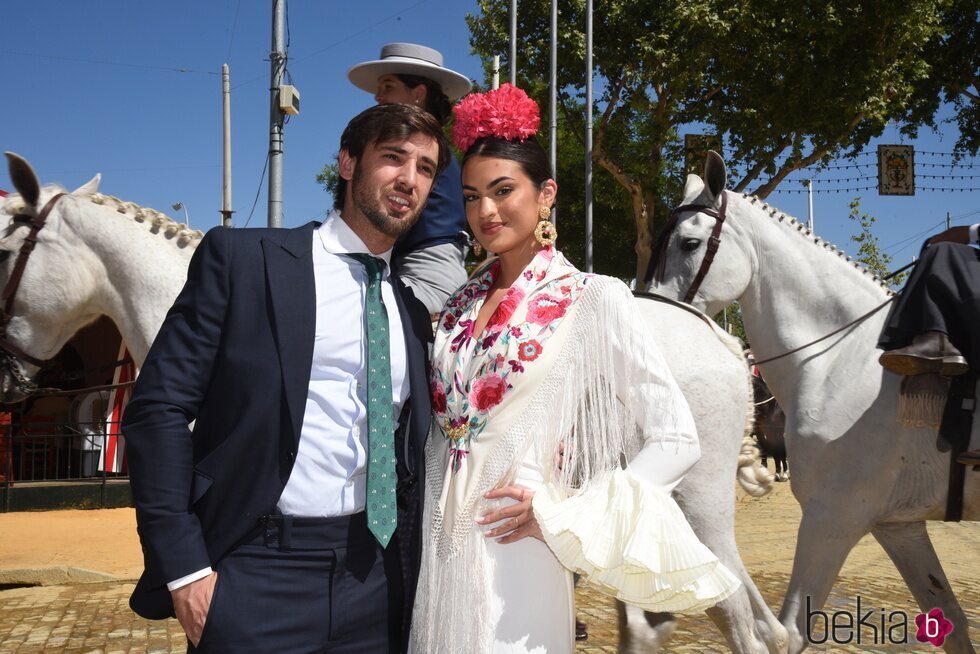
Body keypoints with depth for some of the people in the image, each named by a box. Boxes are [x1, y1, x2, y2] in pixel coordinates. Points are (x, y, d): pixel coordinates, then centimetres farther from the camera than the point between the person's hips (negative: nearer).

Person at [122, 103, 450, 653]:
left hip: (377, 580, 4)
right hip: (261, 574, -4)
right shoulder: (241, 258, -3)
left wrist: (413, 566, 8)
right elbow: (159, 406, -7)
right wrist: (184, 569, -12)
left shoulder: (414, 310, 11)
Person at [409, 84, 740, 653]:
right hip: (438, 548, 5)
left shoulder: (595, 299, -8)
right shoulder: (460, 304, 7)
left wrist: (561, 515, -12)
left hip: (515, 555, -5)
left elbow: (677, 442, -9)